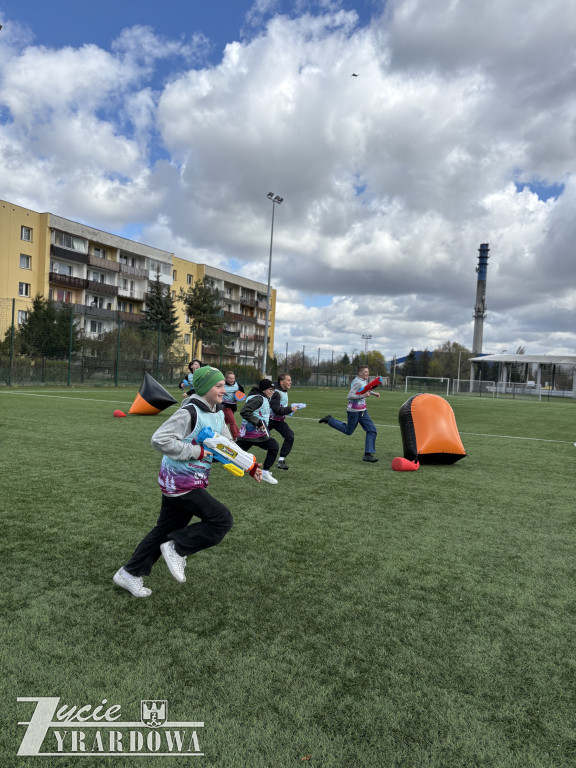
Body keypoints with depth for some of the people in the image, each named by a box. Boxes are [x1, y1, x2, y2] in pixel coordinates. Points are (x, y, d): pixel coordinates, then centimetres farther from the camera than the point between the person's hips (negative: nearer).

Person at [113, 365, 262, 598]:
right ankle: (177, 548, 5)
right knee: (222, 520, -9)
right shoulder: (190, 413, -20)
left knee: (165, 530, 17)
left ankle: (129, 574, 31)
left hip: (193, 482, 9)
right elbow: (159, 439, -25)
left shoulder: (218, 415, 8)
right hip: (179, 481, -9)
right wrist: (195, 451, -23)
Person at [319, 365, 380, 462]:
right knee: (348, 431, 8)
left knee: (372, 430, -3)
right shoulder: (358, 382, -19)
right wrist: (363, 396, -32)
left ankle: (368, 454, -3)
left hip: (362, 411, 9)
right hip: (354, 411, -9)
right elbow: (349, 396, -26)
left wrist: (373, 393, 25)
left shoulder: (363, 381, 11)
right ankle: (329, 420, 25)